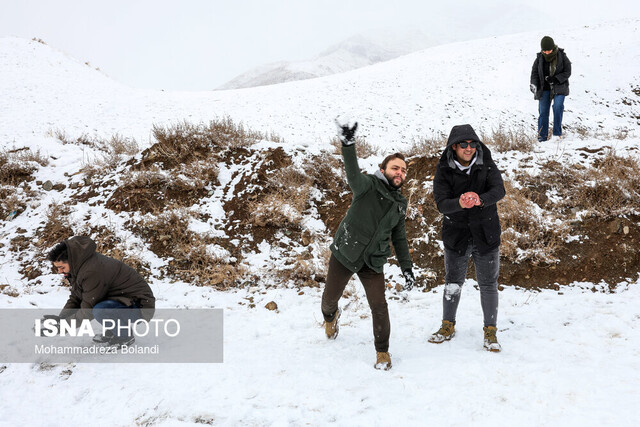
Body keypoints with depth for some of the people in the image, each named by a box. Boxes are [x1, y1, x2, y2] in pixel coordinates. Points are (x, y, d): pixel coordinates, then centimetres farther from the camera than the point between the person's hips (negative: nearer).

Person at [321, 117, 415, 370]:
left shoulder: (400, 204, 7)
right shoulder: (368, 186, -11)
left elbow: (399, 238, 16)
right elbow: (353, 174, -34)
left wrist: (407, 268, 10)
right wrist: (348, 145, -52)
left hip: (373, 261, 3)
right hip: (344, 254, -3)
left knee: (379, 306, -7)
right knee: (331, 297, 12)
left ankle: (382, 351, 13)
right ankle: (331, 316, 50)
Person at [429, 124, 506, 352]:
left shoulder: (486, 165, -6)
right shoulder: (444, 170, -9)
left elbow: (499, 190, -22)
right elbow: (441, 203, -19)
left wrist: (481, 199, -43)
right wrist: (459, 203, -42)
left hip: (485, 234, 0)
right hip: (456, 235, 0)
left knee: (488, 284, 8)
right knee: (453, 283, 12)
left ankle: (490, 331, 24)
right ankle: (448, 326, 32)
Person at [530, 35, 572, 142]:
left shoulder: (562, 56, -7)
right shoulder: (539, 58, -1)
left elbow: (567, 72, -4)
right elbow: (534, 72, 6)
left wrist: (555, 79, -17)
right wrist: (533, 84, -11)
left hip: (559, 87, -2)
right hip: (544, 88, 2)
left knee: (558, 107, -20)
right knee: (543, 111, -2)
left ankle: (557, 133, -11)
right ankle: (542, 136, 6)